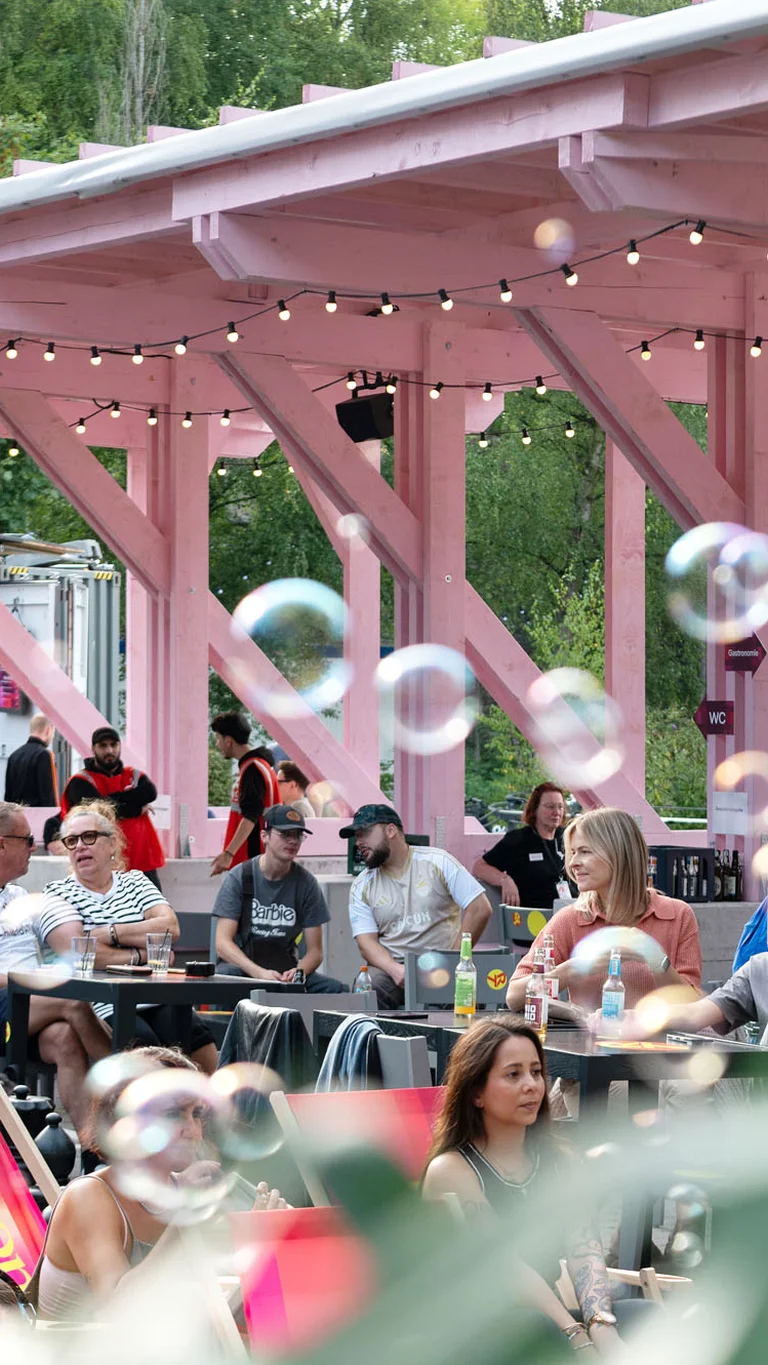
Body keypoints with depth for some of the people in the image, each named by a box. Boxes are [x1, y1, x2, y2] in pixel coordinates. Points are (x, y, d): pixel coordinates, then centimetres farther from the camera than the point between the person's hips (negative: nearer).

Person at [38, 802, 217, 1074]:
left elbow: (170, 928, 2)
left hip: (158, 1000, 3)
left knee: (196, 1035, -27)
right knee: (143, 1042, -34)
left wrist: (110, 933, -7)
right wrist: (142, 955, -4)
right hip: (103, 1008, -3)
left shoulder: (135, 881, 20)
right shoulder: (57, 894, 9)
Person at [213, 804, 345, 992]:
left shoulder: (306, 883, 3)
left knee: (336, 990, -25)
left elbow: (315, 951, 4)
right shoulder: (239, 877, -4)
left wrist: (299, 971, -21)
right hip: (242, 968, -3)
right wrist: (259, 973, -28)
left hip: (286, 970, 3)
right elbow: (222, 943, -11)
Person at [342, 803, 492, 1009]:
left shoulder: (437, 862, 5)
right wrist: (395, 969, -20)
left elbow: (480, 909, 0)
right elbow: (366, 942, 2)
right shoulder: (361, 887, 12)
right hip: (391, 966, 2)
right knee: (369, 989, -33)